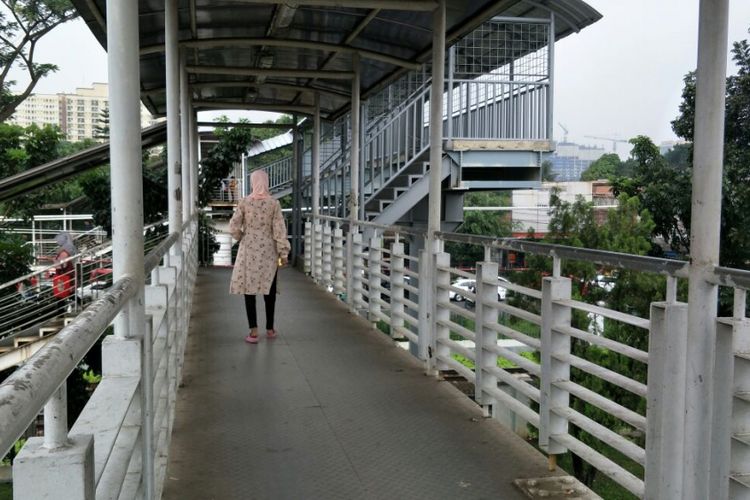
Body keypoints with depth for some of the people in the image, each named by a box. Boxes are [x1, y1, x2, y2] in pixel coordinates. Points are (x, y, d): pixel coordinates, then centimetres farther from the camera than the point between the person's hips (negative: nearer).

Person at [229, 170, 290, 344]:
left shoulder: (244, 202, -6)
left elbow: (234, 227, -6)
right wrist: (283, 252, -3)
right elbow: (279, 229, -7)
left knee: (249, 289, 4)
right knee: (269, 290, 14)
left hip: (249, 250, -1)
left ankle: (253, 332, 1)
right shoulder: (274, 203, -5)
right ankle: (270, 329, 22)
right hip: (268, 251, 1)